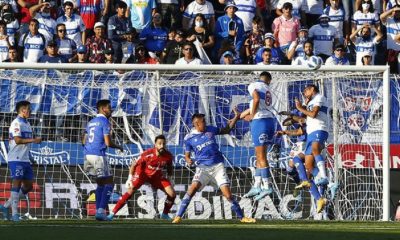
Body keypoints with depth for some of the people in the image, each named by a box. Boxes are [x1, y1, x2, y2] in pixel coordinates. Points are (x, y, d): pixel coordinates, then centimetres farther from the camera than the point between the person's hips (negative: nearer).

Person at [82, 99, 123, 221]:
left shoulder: (91, 122, 18)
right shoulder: (105, 122, -7)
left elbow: (84, 141, 20)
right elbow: (108, 143, -13)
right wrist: (118, 147, 5)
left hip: (88, 154, 8)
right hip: (98, 155, -8)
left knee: (100, 183, 18)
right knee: (109, 183, 0)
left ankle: (99, 211, 14)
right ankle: (101, 210, -10)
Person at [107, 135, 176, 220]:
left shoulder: (168, 156, -20)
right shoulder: (147, 154, -31)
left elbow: (169, 167, 5)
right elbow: (134, 164, -17)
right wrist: (130, 179, -20)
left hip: (157, 176, 4)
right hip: (143, 173, -4)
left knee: (172, 194, -7)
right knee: (130, 191, -23)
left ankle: (164, 215, 18)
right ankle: (112, 213, -19)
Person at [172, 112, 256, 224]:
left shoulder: (210, 130, 8)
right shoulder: (189, 138, 2)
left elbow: (226, 130, 23)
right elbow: (187, 155, 6)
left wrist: (236, 118, 14)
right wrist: (188, 160, -17)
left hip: (218, 165, 2)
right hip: (202, 168, -2)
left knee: (228, 194, -6)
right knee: (193, 188, -24)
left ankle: (242, 217, 8)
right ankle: (178, 216, -19)